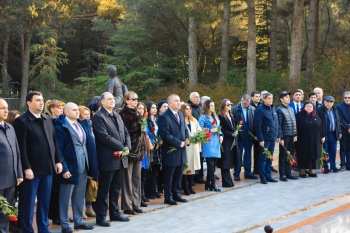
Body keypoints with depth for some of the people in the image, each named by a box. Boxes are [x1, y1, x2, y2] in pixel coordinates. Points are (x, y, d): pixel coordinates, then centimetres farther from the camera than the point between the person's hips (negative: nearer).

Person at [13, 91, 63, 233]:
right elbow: (21, 147, -13)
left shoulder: (48, 119, 12)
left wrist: (58, 161, 10)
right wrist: (26, 168, -17)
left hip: (47, 168, 6)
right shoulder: (21, 121, -8)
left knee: (45, 202, 14)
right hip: (32, 169, -6)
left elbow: (54, 142, 15)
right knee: (28, 203, 4)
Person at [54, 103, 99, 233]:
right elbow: (58, 150, -13)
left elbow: (89, 144, 14)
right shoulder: (60, 127, -10)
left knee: (80, 196, 14)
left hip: (83, 167, 7)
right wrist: (64, 168, -18)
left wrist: (91, 165, 9)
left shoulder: (83, 124, 12)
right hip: (70, 167, -7)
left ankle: (78, 221, 25)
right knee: (66, 197, 3)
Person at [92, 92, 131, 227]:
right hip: (108, 159, -7)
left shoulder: (117, 116, 16)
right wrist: (121, 147, -15)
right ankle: (100, 217, 9)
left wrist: (127, 147, -4)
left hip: (120, 158, 8)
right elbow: (104, 136, -20)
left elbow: (125, 133, 15)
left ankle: (115, 213, 25)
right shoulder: (98, 117, -10)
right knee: (104, 190, 1)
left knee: (116, 189, 15)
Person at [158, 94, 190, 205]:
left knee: (178, 175, 13)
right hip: (170, 151, -7)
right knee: (169, 175, 2)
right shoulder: (164, 117, -13)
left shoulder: (181, 115, 13)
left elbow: (185, 129, 21)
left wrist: (186, 140, 1)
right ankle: (168, 197, 10)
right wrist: (179, 143, -17)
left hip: (181, 150, 7)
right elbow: (165, 134, -19)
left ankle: (176, 194, 24)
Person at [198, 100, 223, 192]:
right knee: (211, 164, -9)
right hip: (208, 143, -8)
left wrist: (220, 135, 5)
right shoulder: (203, 117, -5)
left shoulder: (215, 117, 18)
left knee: (213, 164, 8)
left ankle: (208, 184, 16)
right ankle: (213, 184, -6)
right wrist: (210, 130, -16)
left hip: (216, 142, 8)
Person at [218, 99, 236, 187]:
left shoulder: (231, 116, 17)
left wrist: (235, 134, 2)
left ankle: (228, 181, 12)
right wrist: (232, 134, -14)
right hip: (225, 141, -7)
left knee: (229, 162, 8)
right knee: (225, 162, -4)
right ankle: (227, 182, 0)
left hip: (232, 141, 7)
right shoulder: (220, 116, -9)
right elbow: (222, 130, -13)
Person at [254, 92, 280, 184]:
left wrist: (278, 135, 14)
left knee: (269, 158, 12)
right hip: (265, 139, -7)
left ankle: (268, 176, 20)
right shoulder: (260, 110, -11)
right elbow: (257, 126, -15)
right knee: (263, 158, 2)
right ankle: (263, 177, 9)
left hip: (272, 138, 7)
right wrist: (260, 139, -17)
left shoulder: (273, 109, 12)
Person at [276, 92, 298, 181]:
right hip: (285, 136, -7)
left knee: (289, 155, 12)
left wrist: (295, 135, 11)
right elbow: (279, 125, -12)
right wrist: (281, 138, -14)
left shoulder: (291, 109, 14)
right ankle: (282, 175, 7)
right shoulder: (279, 110, -8)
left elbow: (294, 123, 16)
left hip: (292, 136, 7)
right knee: (283, 156, 1)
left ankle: (288, 173, 20)